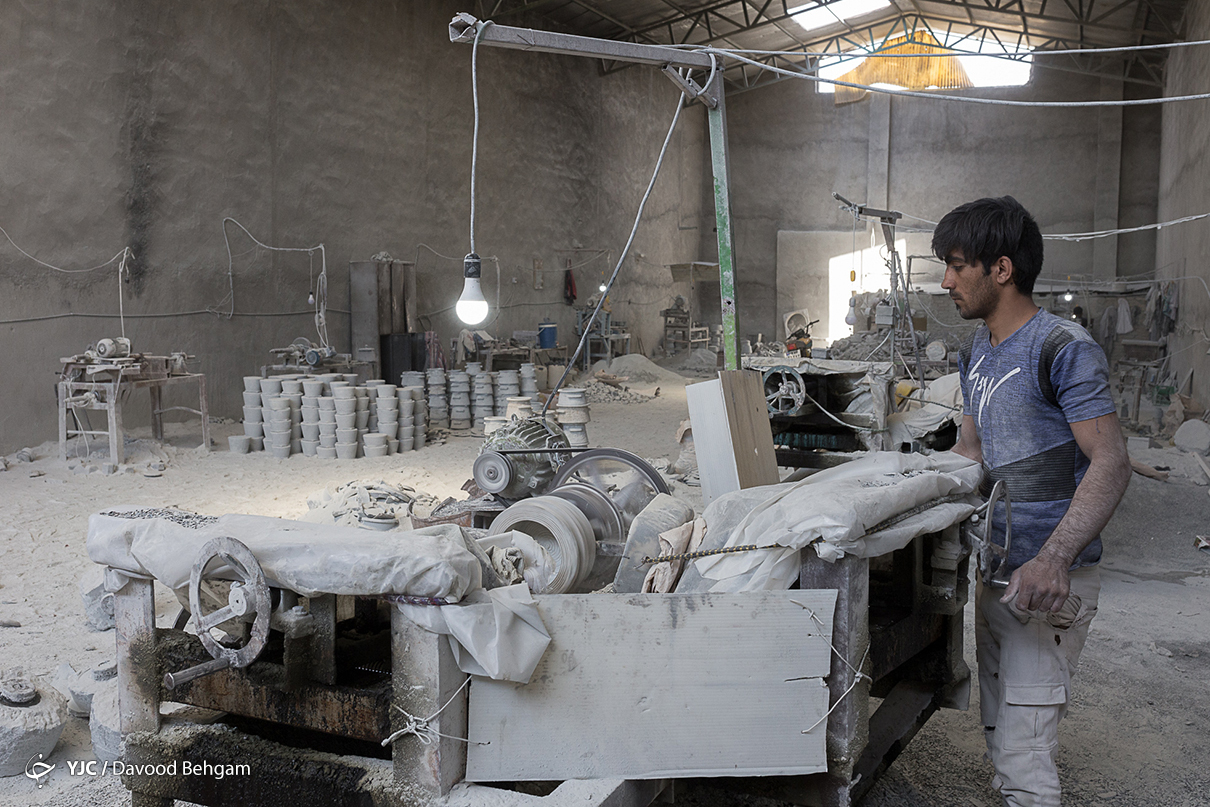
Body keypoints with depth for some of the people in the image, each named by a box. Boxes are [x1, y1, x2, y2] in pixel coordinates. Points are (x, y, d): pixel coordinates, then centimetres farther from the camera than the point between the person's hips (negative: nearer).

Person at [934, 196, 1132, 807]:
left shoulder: (1063, 348, -14)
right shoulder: (975, 351, 12)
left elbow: (1111, 463, -21)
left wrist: (1054, 558, -34)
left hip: (1051, 581, -8)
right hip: (995, 570, 8)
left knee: (1022, 758, -9)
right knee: (999, 737, 17)